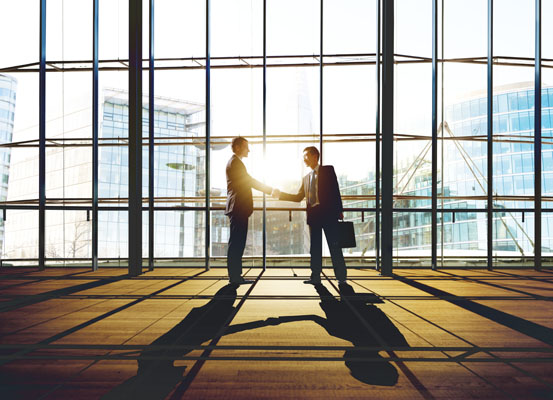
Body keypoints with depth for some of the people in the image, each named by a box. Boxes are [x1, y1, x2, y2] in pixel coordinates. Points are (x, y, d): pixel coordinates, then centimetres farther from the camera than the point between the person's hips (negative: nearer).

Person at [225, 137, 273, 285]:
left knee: (237, 243, 10)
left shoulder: (235, 162, 23)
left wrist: (269, 189, 17)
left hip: (238, 209, 10)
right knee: (236, 243, -7)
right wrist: (269, 190, -5)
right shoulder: (235, 162, -9)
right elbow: (249, 181, -12)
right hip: (238, 209, -10)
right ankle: (235, 276, -3)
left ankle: (235, 275, 14)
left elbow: (247, 182, 23)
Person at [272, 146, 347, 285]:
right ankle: (315, 277, 16)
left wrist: (339, 210, -10)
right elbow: (298, 197, 18)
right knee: (315, 248, 9)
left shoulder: (327, 170, 3)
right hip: (313, 215, 6)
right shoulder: (306, 178, 20)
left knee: (334, 247, -3)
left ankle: (341, 277, 3)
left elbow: (335, 190, -3)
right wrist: (280, 194, 9)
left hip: (328, 213, -6)